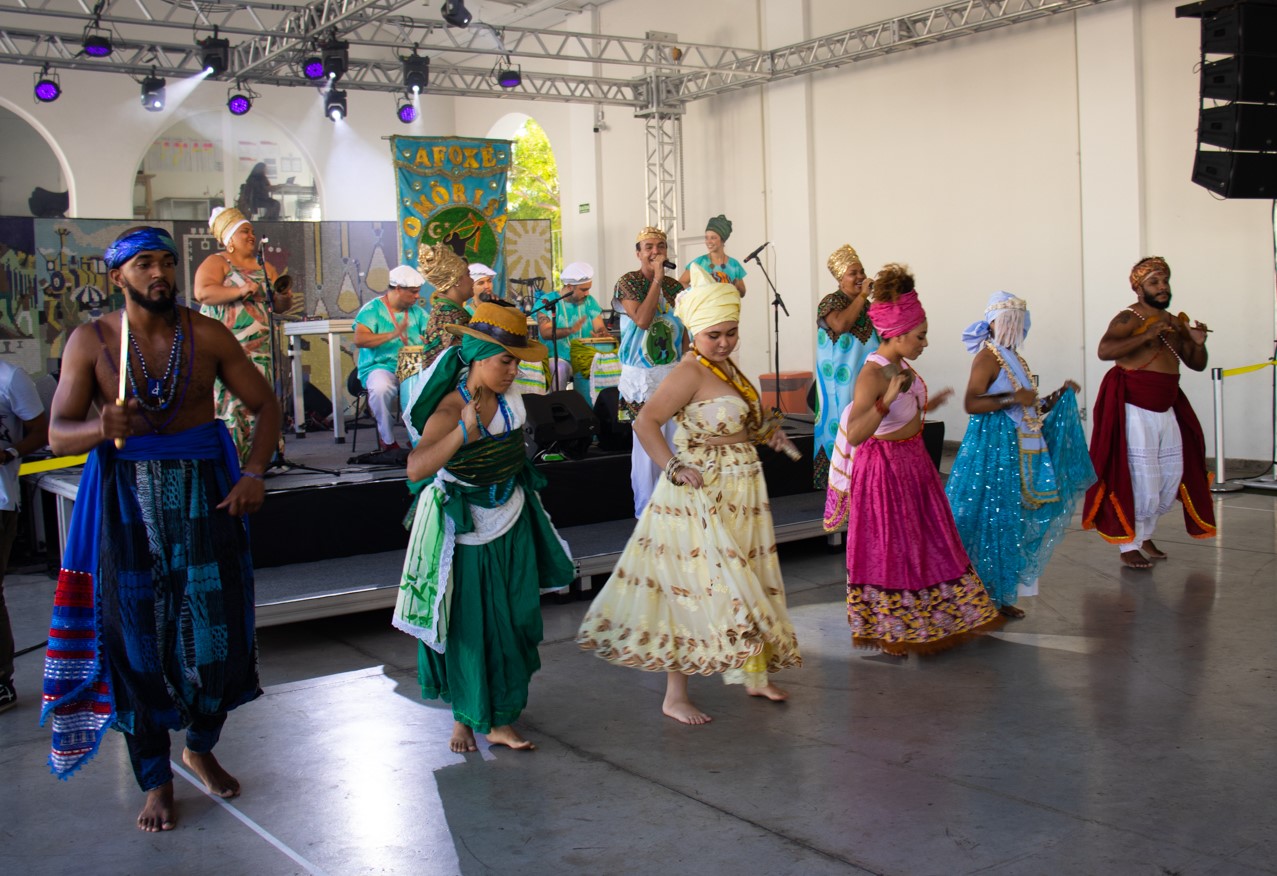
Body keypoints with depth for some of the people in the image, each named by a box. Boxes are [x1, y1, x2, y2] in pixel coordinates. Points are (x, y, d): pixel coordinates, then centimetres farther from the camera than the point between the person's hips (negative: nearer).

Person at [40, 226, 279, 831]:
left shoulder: (207, 336, -1)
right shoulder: (90, 341, -3)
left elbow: (264, 405, 4)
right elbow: (59, 434, -6)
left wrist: (253, 474, -11)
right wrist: (100, 428, -29)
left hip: (202, 493, 1)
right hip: (126, 496, -1)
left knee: (217, 628, 3)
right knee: (135, 638, 2)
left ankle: (200, 747, 30)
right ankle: (155, 781, 17)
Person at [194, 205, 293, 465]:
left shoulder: (265, 267, 18)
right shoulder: (215, 263, 2)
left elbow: (281, 307, 19)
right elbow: (202, 293, -16)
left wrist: (283, 295, -4)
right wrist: (240, 291, -21)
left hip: (258, 349, 5)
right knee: (227, 401, -10)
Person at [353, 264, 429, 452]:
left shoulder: (416, 311, 17)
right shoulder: (373, 309, -1)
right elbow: (359, 340, -14)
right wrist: (393, 334, -23)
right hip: (381, 366, -4)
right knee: (381, 388, -37)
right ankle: (387, 440, -14)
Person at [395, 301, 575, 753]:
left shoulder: (507, 395, -5)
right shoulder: (450, 410, -25)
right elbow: (416, 469, -41)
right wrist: (464, 431, -50)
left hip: (512, 520, 6)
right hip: (465, 528, -6)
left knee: (515, 620, 9)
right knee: (468, 625, 4)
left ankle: (501, 719, 21)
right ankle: (466, 716, 25)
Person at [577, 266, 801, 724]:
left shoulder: (726, 366, 10)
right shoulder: (689, 372, -18)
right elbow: (645, 422, -24)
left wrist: (766, 431, 6)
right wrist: (675, 468, -29)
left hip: (739, 492, 9)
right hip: (701, 493, -9)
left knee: (745, 580, 17)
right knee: (693, 586, -6)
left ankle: (754, 674, 33)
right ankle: (675, 697, 3)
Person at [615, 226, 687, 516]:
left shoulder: (674, 285, 9)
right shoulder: (628, 282, -6)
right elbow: (642, 320, -21)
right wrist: (657, 279, -17)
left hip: (673, 372, 5)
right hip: (642, 376, -5)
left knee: (675, 442, 7)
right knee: (647, 444, -3)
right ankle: (646, 511, 8)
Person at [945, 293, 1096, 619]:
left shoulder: (1014, 359, 17)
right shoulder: (987, 357, -9)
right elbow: (971, 403, -20)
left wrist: (1060, 396, 14)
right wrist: (1012, 399, -24)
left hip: (1018, 451, 9)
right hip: (993, 448, -9)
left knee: (1011, 521, 10)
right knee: (993, 519, -7)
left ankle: (1000, 595, 15)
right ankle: (987, 595, 0)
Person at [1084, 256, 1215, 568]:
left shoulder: (1174, 323, 13)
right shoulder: (1128, 319, -10)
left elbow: (1197, 365, 17)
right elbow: (1104, 351, -27)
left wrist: (1198, 343, -3)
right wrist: (1147, 336, -30)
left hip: (1167, 408, 8)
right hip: (1135, 409, -8)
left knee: (1172, 475, 12)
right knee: (1138, 477, -7)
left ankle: (1145, 536, 28)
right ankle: (1128, 546, 5)